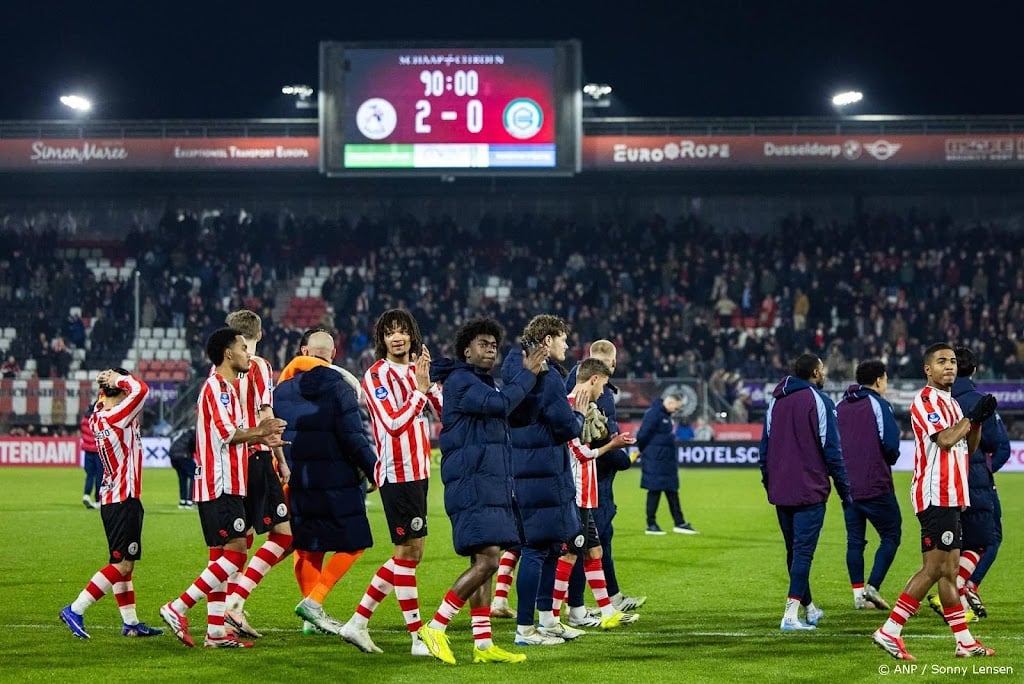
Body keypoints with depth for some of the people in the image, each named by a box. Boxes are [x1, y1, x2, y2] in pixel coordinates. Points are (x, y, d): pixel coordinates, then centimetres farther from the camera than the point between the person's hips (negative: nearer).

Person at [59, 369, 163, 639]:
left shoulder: (97, 417, 7)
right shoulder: (116, 417, -17)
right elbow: (141, 389, -24)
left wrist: (108, 383, 8)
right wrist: (119, 378, -9)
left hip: (111, 499, 10)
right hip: (124, 500, -10)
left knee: (123, 564, 12)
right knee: (122, 565, -7)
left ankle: (130, 622, 16)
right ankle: (75, 611, -9)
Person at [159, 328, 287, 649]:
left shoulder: (225, 388, 21)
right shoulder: (216, 387, -11)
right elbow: (226, 432, -20)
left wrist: (261, 439, 20)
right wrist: (259, 431, -7)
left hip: (223, 486, 11)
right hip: (221, 486, -11)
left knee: (221, 556, 8)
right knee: (235, 552, -13)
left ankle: (216, 631, 8)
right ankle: (177, 609, -13)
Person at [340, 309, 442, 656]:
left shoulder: (415, 370, 13)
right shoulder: (376, 375, -9)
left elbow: (445, 411, 4)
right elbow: (394, 423, -20)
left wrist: (429, 381, -9)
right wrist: (420, 389, -17)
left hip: (417, 471, 8)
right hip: (397, 473, -8)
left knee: (407, 554, 10)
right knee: (409, 551, -6)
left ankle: (357, 623, 15)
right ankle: (418, 637, -3)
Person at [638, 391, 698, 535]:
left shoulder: (666, 415, 14)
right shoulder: (654, 414, -16)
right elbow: (643, 435, -19)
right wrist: (642, 450, -4)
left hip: (667, 461, 9)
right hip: (655, 461, -9)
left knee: (672, 492, 11)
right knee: (654, 491, -3)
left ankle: (679, 523, 16)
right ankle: (651, 525, 4)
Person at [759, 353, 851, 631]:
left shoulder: (775, 401, 13)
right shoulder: (819, 401, -7)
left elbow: (765, 446, 16)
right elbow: (831, 450, -9)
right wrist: (844, 489, -3)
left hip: (780, 492, 6)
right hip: (809, 491, -6)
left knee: (794, 551, 16)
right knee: (803, 551, -6)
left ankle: (808, 607, 29)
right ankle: (791, 615, -14)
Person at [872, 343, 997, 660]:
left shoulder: (950, 403, 20)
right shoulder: (926, 401, -9)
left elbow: (969, 447, 21)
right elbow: (944, 439, -22)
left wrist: (978, 420, 4)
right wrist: (972, 416, -10)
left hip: (950, 497, 9)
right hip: (936, 496, -9)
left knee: (949, 570, 9)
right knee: (935, 569, -13)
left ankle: (965, 641, 11)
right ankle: (889, 631, -12)